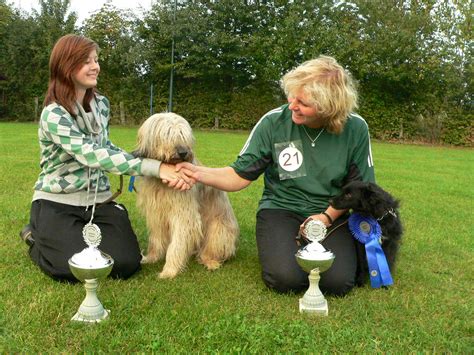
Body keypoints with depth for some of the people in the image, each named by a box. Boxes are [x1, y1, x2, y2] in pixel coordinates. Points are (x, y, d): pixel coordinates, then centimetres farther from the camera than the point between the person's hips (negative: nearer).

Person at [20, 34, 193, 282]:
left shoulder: (101, 103, 2)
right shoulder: (54, 115, -20)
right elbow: (94, 156, -32)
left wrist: (135, 163, -4)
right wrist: (155, 167, -38)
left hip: (98, 200, 5)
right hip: (57, 204, -5)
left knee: (126, 265, -12)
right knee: (74, 270, -20)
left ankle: (84, 237, 20)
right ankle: (36, 239, 13)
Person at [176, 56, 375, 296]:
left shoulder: (355, 129, -10)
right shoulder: (273, 122, -13)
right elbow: (240, 176, -6)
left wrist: (328, 216, -14)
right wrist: (198, 173, -23)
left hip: (331, 214, 2)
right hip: (281, 209, -1)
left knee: (337, 282, -21)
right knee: (286, 278, -26)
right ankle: (277, 247, 9)